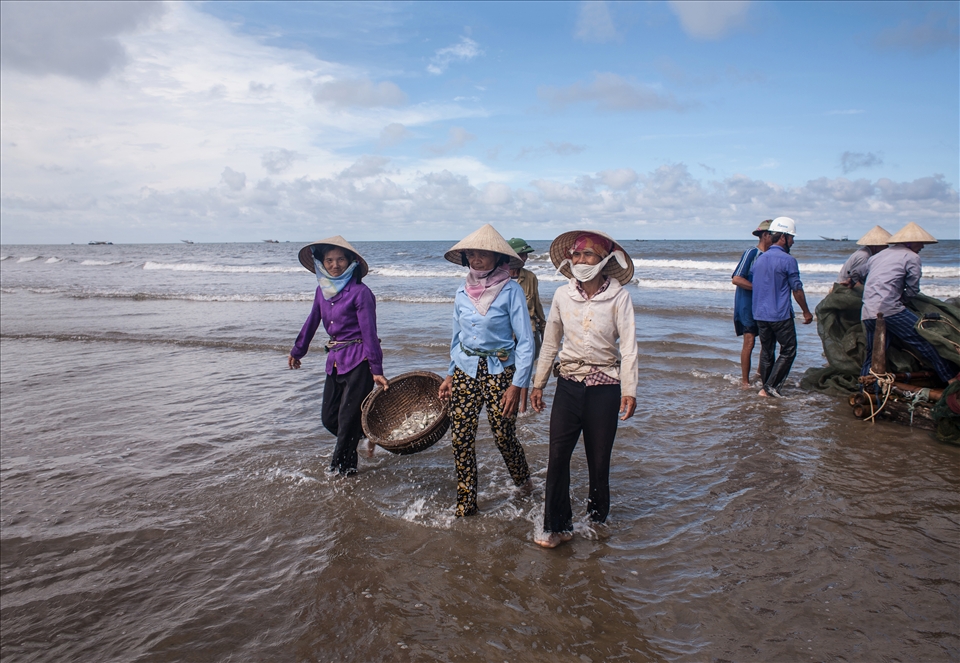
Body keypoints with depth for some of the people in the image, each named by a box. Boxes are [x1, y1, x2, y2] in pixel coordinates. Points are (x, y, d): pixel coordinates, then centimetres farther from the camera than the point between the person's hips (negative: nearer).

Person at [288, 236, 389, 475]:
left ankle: (341, 472, 12)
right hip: (334, 361, 7)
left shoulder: (360, 292, -12)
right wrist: (297, 351, 30)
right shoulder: (322, 290, 8)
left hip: (358, 361, -7)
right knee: (329, 417, 10)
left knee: (347, 419, -2)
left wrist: (376, 370, -17)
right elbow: (311, 322, 21)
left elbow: (369, 332, -15)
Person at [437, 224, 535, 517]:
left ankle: (524, 483, 34)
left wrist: (517, 385, -16)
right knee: (461, 439, 1)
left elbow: (526, 342, -10)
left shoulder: (511, 291, -9)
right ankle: (465, 506, 15)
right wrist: (450, 375, 14)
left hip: (499, 372, -4)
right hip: (465, 372, 5)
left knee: (503, 436, 3)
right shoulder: (462, 292, 7)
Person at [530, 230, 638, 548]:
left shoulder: (618, 297, -8)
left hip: (604, 387, -2)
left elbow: (628, 345, -9)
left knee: (599, 459, 10)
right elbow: (550, 342, 9)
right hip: (569, 383, 2)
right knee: (557, 456, -3)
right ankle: (557, 526, 10)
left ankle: (597, 520, 31)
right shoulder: (562, 295, 2)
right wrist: (538, 383, 12)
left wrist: (629, 390, -15)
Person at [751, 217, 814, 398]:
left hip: (760, 314, 7)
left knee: (766, 351, 13)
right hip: (780, 315, -6)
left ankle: (765, 388, 15)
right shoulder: (788, 260, -12)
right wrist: (806, 312, 2)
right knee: (788, 350, 4)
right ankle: (772, 385, -3)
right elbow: (797, 289, -9)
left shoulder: (759, 258, 8)